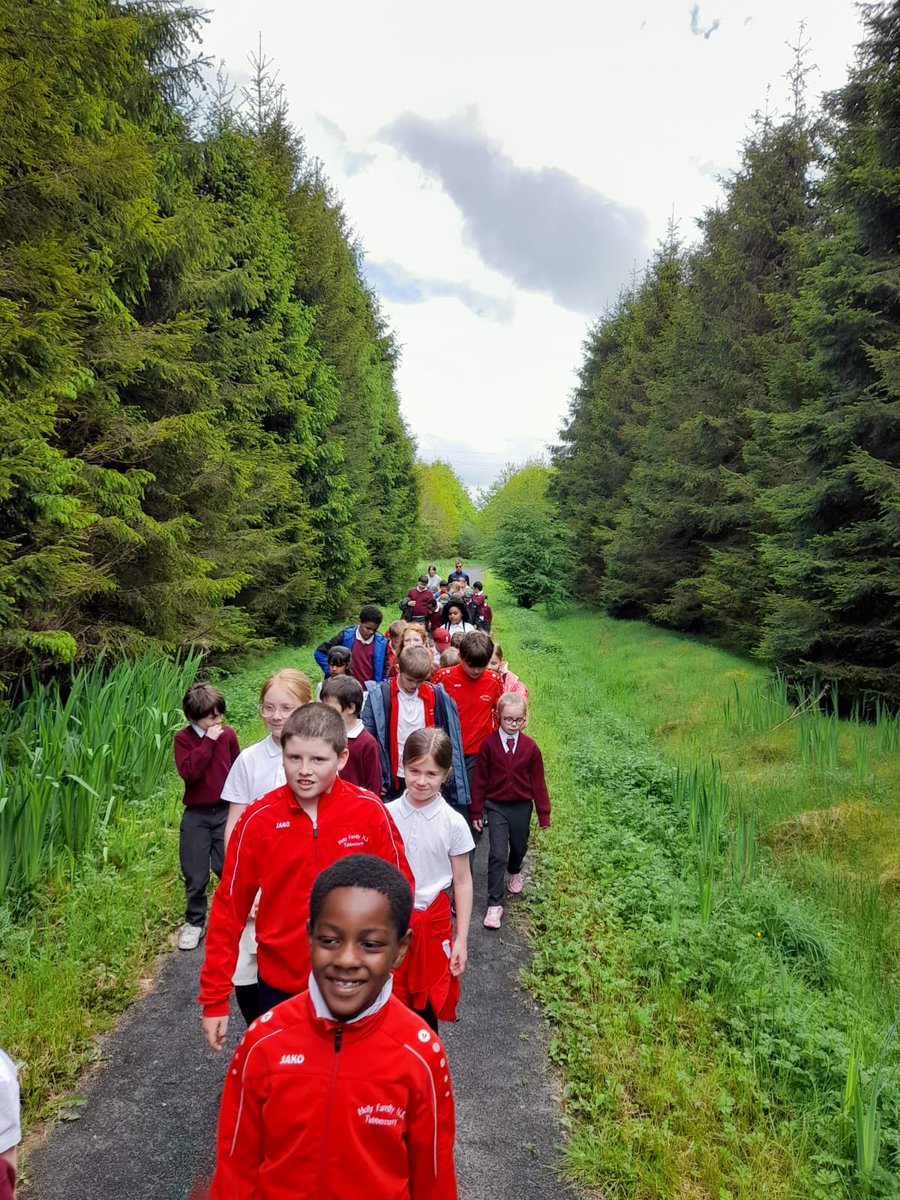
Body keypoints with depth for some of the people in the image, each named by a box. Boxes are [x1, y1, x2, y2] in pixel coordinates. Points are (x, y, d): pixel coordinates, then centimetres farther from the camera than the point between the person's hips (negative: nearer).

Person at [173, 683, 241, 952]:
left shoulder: (228, 734, -2)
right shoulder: (183, 738, -7)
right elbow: (188, 771, -22)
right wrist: (208, 741, -22)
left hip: (226, 812, 1)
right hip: (196, 816, -1)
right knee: (195, 877, 6)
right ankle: (194, 922, 27)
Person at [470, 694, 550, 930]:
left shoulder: (530, 747, -6)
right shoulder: (489, 744, -10)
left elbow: (538, 782, 0)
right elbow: (480, 779, -5)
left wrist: (543, 814, 2)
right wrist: (477, 812, -3)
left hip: (522, 806, 2)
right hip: (496, 806, -2)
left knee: (519, 847, 19)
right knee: (497, 854, -8)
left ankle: (515, 871, 53)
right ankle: (494, 904, -1)